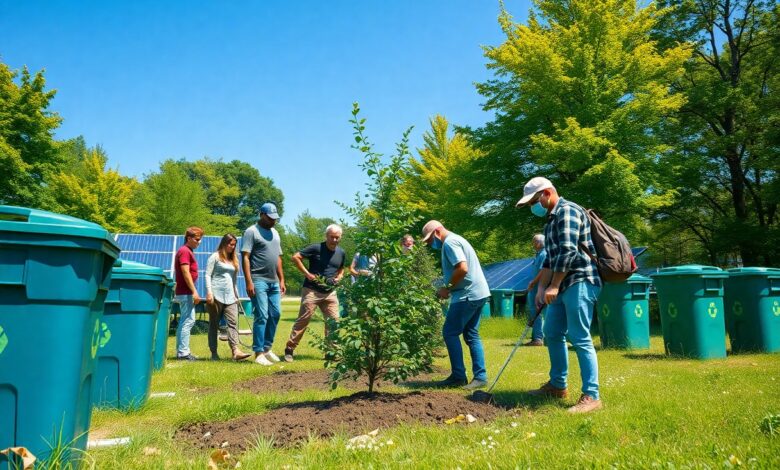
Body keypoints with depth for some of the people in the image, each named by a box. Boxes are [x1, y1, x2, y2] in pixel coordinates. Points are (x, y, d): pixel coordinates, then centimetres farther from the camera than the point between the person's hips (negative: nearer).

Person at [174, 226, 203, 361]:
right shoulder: (185, 251, -11)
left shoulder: (188, 251, 18)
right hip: (186, 292, -10)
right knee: (188, 321, -9)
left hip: (184, 292, 10)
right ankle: (183, 352, -7)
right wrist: (194, 292, -20)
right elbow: (186, 273, -18)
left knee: (184, 321, 12)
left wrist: (193, 292, 20)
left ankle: (181, 352, 17)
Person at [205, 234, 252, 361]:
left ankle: (236, 351, -20)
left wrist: (236, 294, 18)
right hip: (216, 295, -5)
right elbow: (208, 275, -3)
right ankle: (214, 353, 10)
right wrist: (209, 292, -13)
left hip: (230, 296, 5)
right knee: (214, 324, 4)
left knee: (233, 322, -10)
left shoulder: (234, 259, 19)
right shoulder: (215, 257, 2)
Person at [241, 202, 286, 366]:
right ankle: (258, 353, 0)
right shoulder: (251, 232, -4)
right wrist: (249, 282, -17)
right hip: (259, 281, -7)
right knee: (262, 316, -7)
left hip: (274, 282, 8)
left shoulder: (275, 233, 19)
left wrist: (282, 280, 17)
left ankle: (267, 348, 21)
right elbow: (245, 257, -11)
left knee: (275, 314, 9)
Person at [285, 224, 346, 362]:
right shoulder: (316, 248, -10)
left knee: (334, 321, 2)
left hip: (330, 292, 5)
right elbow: (295, 257, -11)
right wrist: (307, 273, -15)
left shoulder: (341, 253, 7)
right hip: (311, 290, -5)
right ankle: (289, 349, 7)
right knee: (303, 320, -3)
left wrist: (338, 278, 3)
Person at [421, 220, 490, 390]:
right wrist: (450, 288, 13)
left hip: (467, 294, -10)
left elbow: (462, 269, -24)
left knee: (450, 333, -3)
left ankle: (458, 376, 1)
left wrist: (447, 287, -12)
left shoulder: (449, 242, -12)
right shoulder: (455, 240, 20)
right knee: (471, 335, 11)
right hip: (477, 293, 10)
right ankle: (480, 376, 11)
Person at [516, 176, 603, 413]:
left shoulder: (567, 210, -10)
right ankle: (557, 385, 27)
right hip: (563, 285, 10)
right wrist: (542, 288, 15)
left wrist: (554, 286, -18)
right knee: (552, 334, 15)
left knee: (579, 338, -9)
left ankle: (591, 396, -3)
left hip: (580, 281, -10)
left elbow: (568, 251, -19)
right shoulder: (551, 219, 21)